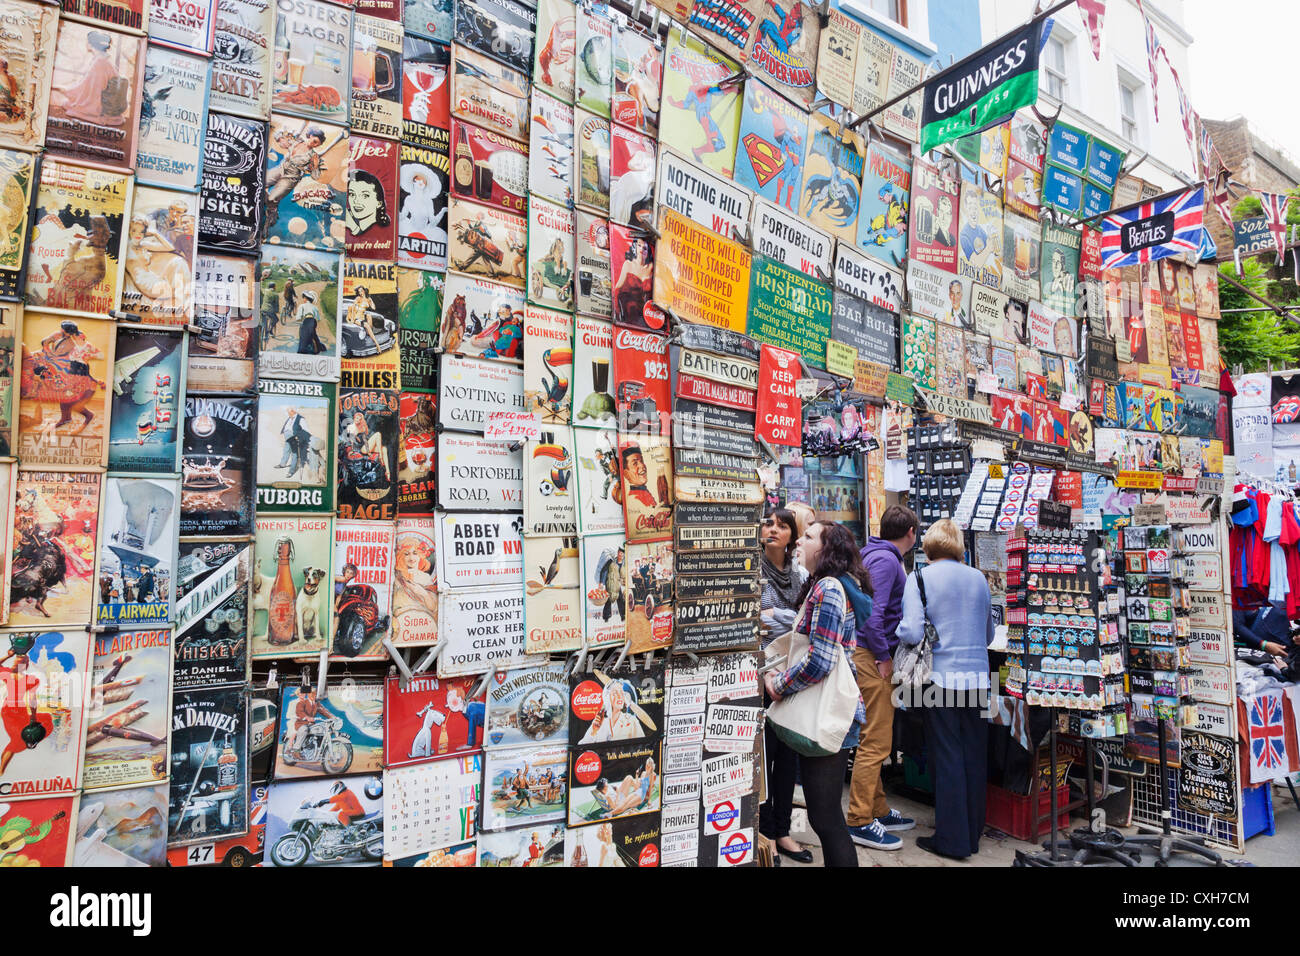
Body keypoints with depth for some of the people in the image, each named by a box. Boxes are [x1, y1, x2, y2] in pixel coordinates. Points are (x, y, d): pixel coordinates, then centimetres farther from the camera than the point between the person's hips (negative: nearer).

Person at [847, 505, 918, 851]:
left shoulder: (877, 555, 17)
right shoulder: (885, 559, -14)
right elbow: (872, 611, -24)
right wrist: (883, 657, -17)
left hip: (871, 656, 10)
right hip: (871, 657, -10)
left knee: (875, 741, 17)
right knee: (875, 742, -5)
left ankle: (879, 811, 28)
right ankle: (860, 822, 3)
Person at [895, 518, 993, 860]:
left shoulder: (919, 579, -7)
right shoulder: (978, 578, 7)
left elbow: (912, 632, -17)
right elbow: (989, 633, 14)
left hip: (941, 675, -4)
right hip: (977, 676, 5)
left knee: (946, 758, 3)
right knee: (974, 756, 14)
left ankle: (952, 841, 11)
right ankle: (972, 833, 27)